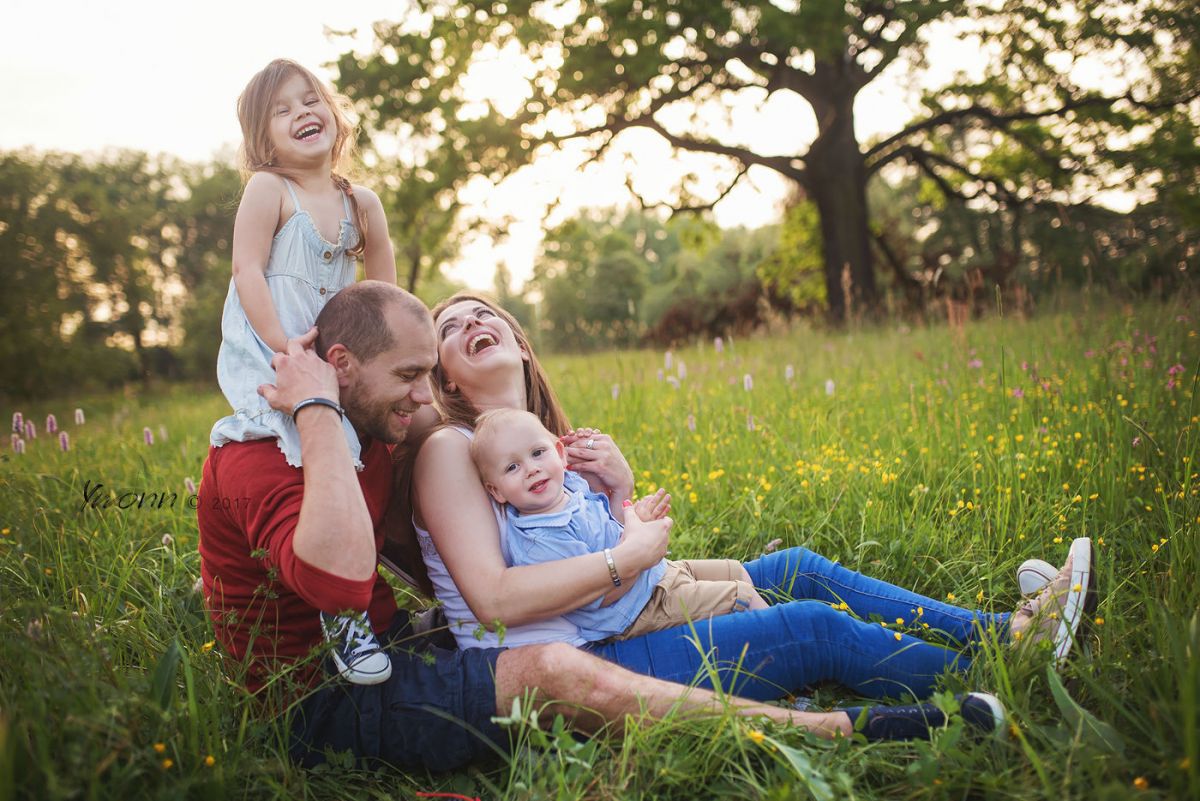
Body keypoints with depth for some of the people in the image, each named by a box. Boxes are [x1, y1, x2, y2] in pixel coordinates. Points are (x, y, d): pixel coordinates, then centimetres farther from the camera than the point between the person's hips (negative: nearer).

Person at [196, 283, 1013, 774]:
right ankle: (846, 730, -28)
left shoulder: (373, 442, 9)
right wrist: (319, 413, -31)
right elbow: (342, 578, -38)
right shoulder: (255, 460, -19)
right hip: (331, 707, -9)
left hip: (393, 654, 10)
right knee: (557, 671, -30)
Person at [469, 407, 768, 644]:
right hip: (643, 610, -9)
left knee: (734, 570, 20)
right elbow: (602, 595, -30)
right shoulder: (538, 542, -30)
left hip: (660, 571, 9)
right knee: (741, 595, -6)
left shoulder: (571, 484, -2)